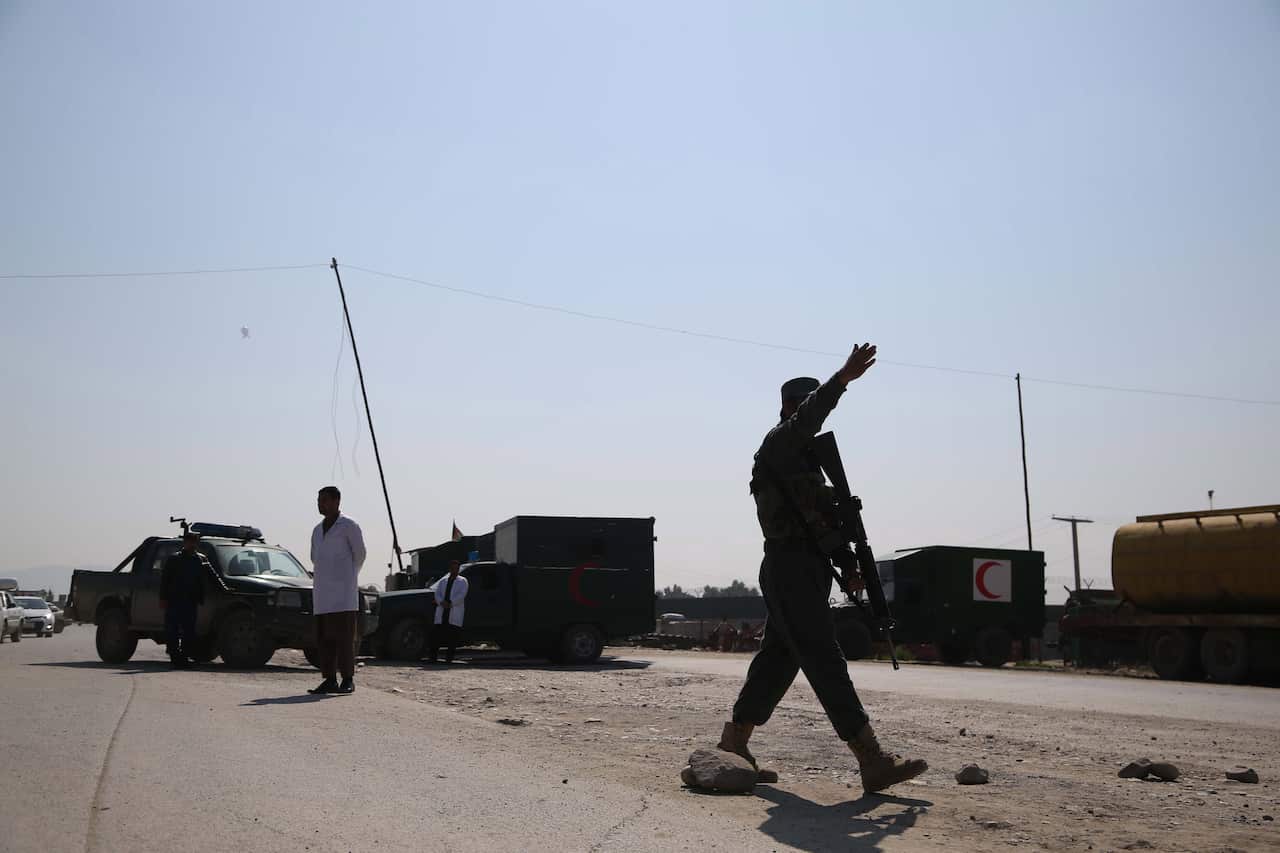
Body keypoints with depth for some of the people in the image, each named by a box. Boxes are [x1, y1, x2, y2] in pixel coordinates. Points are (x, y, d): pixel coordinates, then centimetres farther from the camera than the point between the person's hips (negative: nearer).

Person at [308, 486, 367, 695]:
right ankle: (329, 680, 8)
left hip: (343, 593, -6)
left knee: (344, 636, -8)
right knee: (324, 638, 4)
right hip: (321, 593, 6)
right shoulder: (318, 529, 18)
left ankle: (348, 680, -5)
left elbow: (359, 554, 5)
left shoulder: (349, 526, -1)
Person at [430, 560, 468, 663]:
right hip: (441, 612, 3)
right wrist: (442, 602, -13)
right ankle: (433, 657, -3)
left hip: (455, 613, -3)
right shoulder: (443, 581, 20)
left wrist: (450, 603, -18)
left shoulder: (462, 581, 9)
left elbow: (461, 595, -6)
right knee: (436, 634, -5)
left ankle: (449, 658, -1)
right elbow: (437, 594, 8)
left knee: (452, 636, -5)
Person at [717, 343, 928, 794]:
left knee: (777, 661, 13)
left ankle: (732, 748, 21)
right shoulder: (777, 444, -5)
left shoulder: (806, 456, 23)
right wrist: (842, 379, -41)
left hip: (806, 571, 10)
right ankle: (873, 763, -13)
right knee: (827, 663, -12)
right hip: (790, 571, -10)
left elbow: (825, 516, 22)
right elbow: (807, 417, -28)